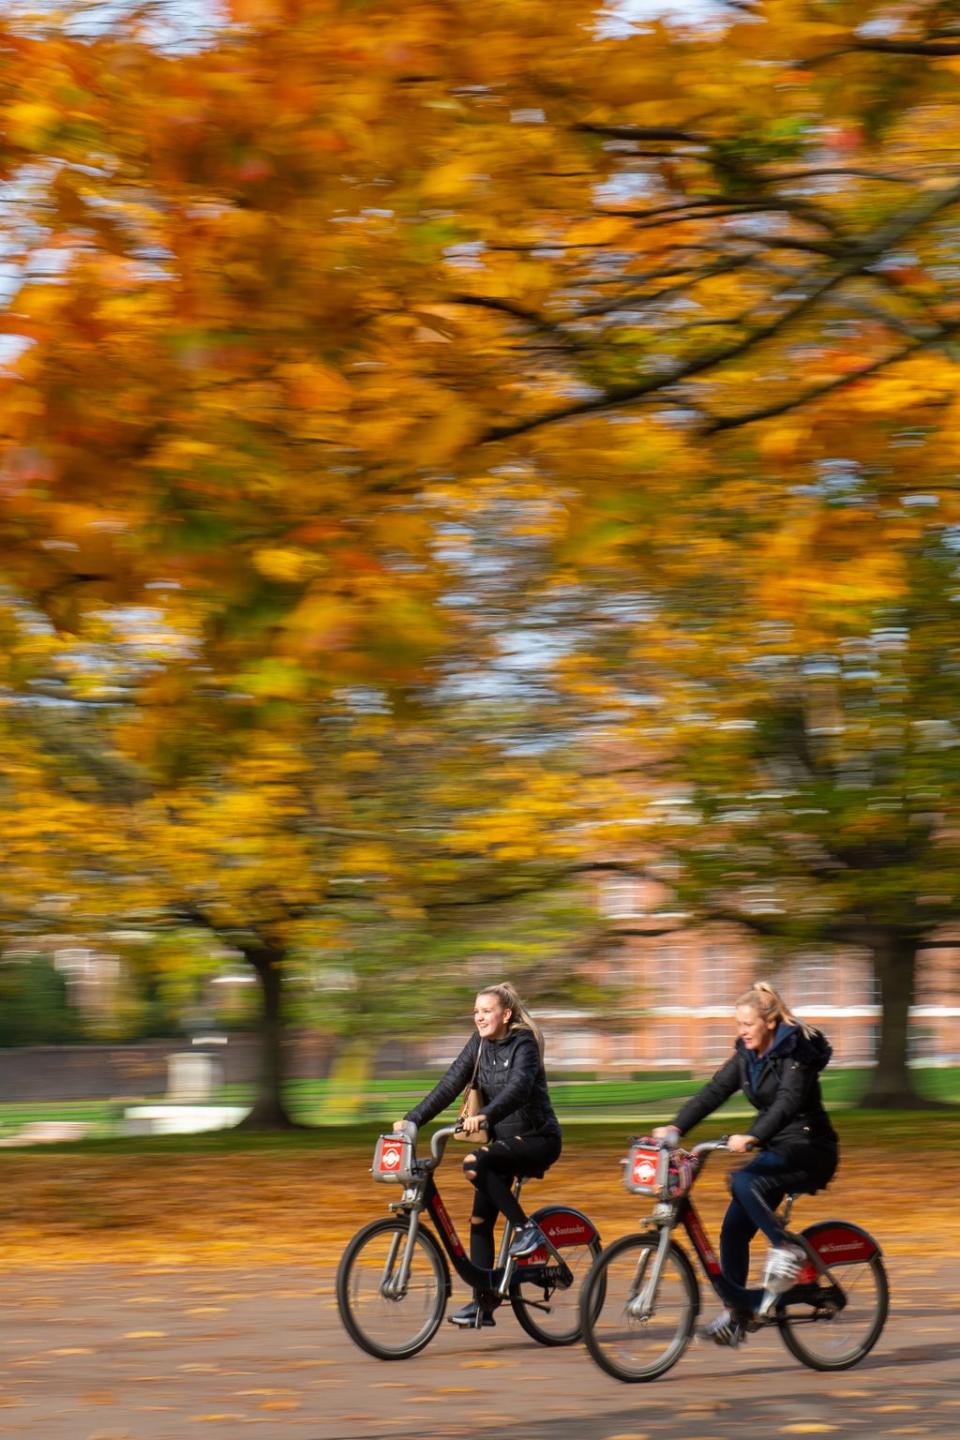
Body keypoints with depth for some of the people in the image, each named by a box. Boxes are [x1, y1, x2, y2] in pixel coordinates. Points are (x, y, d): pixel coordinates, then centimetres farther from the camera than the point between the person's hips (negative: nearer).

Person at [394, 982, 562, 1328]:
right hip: (503, 1140, 7)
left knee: (475, 1164, -32)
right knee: (480, 1220, -1)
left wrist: (484, 1116, -48)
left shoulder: (524, 1044, -15)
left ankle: (526, 1229, -19)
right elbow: (450, 1084, -2)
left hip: (537, 1139, -7)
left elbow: (518, 1087, -32)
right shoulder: (479, 1043, 3)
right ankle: (482, 1305, 4)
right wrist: (412, 1119, -14)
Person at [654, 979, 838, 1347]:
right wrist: (676, 1127, -16)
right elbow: (713, 1092, -1)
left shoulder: (796, 1054, -16)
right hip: (777, 1151, 8)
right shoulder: (747, 1056, 7)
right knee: (734, 1229, -3)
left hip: (810, 1151, -8)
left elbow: (787, 1102, -31)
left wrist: (752, 1138, -45)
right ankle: (737, 1310, 5)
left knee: (743, 1182, -32)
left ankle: (786, 1249, -19)